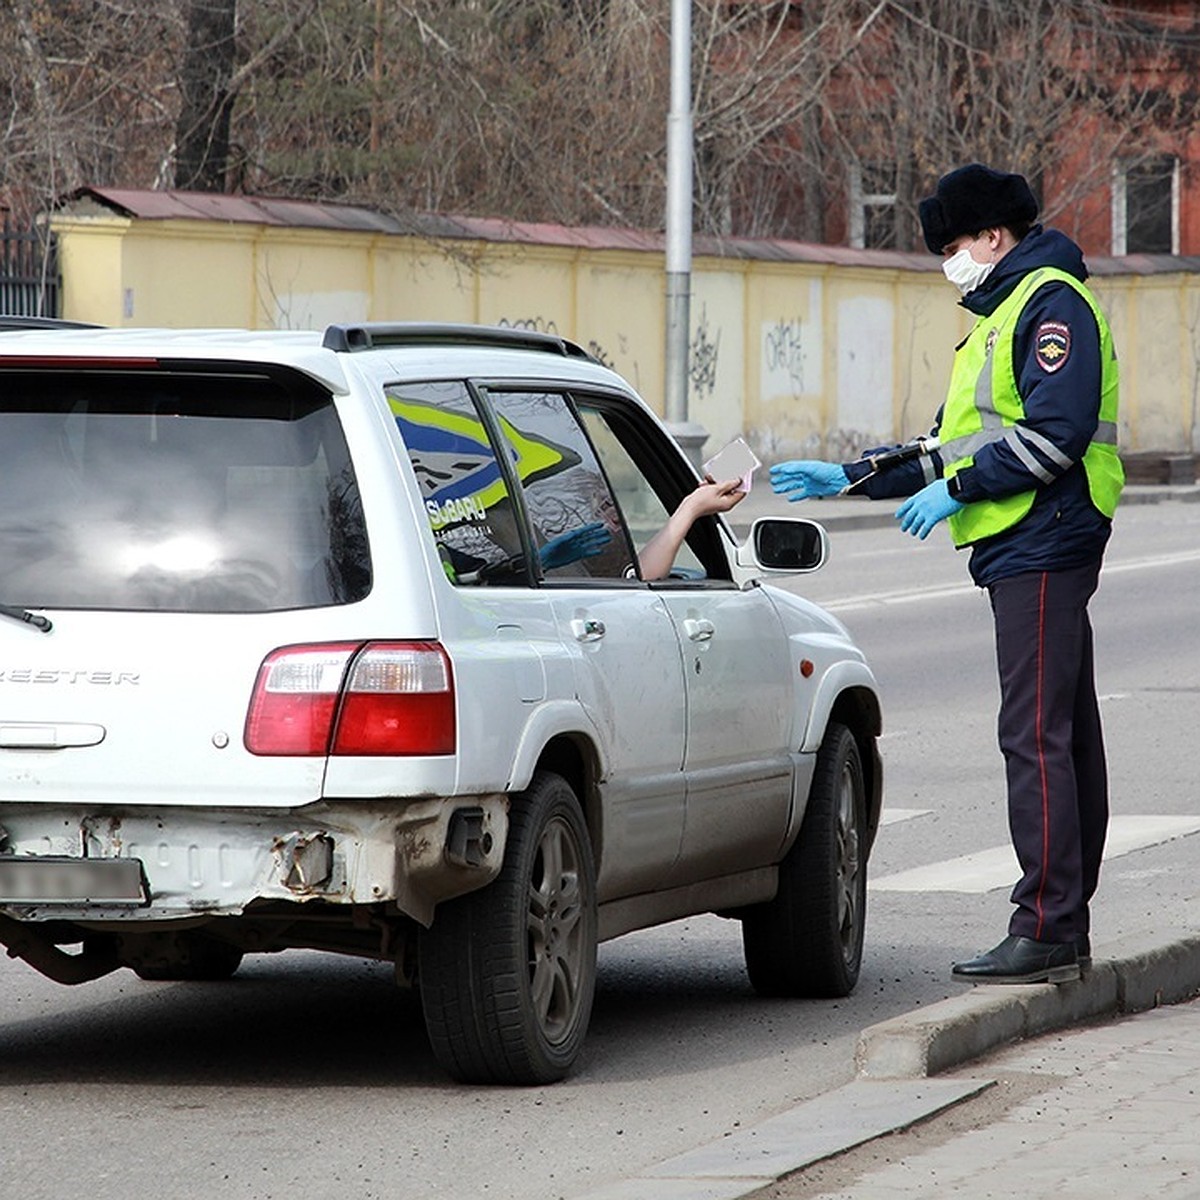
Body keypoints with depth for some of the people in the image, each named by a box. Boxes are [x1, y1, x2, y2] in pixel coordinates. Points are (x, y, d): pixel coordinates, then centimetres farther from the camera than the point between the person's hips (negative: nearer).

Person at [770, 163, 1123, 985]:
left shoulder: (1052, 303, -8)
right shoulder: (1003, 316, 24)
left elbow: (1055, 433, -20)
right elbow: (953, 449, 27)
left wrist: (958, 489, -16)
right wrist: (849, 479, 22)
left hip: (1043, 545, -11)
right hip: (1027, 554, 11)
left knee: (1036, 734, -13)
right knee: (1064, 734, 9)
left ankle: (1046, 930, -15)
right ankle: (1066, 932, 10)